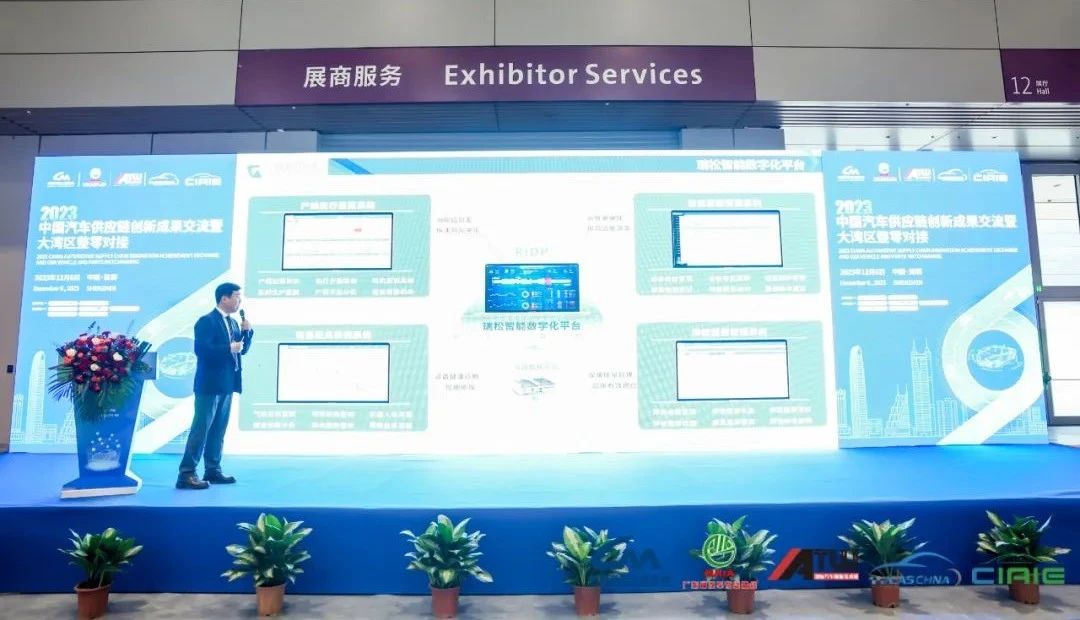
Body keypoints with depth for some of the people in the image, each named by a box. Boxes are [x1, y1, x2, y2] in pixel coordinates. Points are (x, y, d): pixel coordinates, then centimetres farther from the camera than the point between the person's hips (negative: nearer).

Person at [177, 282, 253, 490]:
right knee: (201, 428, -6)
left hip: (226, 384, 8)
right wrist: (229, 349, -21)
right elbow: (201, 349, -21)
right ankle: (186, 474, -1)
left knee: (218, 429, 12)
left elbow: (242, 349, 15)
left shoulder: (233, 323, 14)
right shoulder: (206, 321, -11)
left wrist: (247, 331, 1)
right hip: (210, 384, -8)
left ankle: (213, 470, 19)